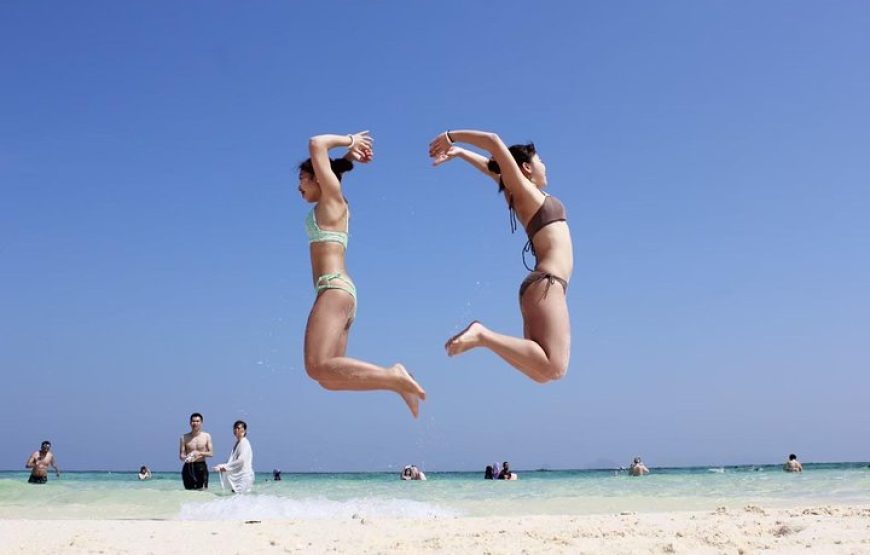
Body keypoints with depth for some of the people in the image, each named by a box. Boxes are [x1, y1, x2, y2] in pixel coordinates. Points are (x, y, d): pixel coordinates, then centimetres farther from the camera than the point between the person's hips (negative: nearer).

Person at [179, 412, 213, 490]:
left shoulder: (207, 436, 3)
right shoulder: (184, 438, 3)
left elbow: (211, 453, 0)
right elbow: (181, 455, 0)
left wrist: (200, 453, -17)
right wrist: (185, 457, -23)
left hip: (201, 466, -1)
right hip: (188, 467, 1)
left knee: (203, 490, -10)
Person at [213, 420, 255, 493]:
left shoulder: (244, 443, -10)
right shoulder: (237, 443, 17)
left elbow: (241, 460, -19)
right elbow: (233, 460, 18)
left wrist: (226, 467, -13)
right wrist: (222, 466, 3)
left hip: (243, 476, -9)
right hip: (237, 476, 9)